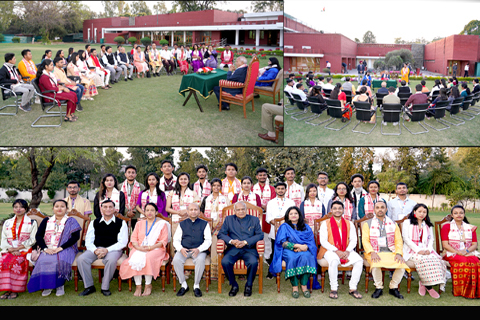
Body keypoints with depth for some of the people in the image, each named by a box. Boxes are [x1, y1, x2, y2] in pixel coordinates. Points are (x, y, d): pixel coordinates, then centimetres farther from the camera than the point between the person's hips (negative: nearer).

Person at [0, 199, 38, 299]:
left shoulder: (32, 223, 7)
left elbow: (32, 240, -1)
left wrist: (17, 248, -11)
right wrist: (10, 249, -9)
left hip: (25, 250, -3)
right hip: (9, 251, 3)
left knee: (16, 262, -32)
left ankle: (15, 290, -22)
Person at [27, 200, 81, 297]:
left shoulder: (71, 221, 7)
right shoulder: (46, 221, 17)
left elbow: (75, 237, -6)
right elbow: (38, 236, 7)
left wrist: (61, 248, -16)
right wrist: (45, 248, -11)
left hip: (65, 249, -2)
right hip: (48, 250, 3)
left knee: (59, 260, -34)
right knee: (43, 260, -30)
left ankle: (60, 285, -16)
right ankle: (47, 285, -15)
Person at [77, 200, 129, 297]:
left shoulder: (121, 223, 3)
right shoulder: (95, 223, 13)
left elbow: (123, 242, -4)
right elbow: (88, 241, 9)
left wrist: (107, 250, -16)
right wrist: (95, 250, -13)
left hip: (113, 249, -3)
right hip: (96, 248, 3)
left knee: (111, 260, -37)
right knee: (81, 259, -24)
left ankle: (105, 288, -17)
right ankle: (89, 286, -9)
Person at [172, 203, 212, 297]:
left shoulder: (204, 224, 11)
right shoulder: (182, 224, 16)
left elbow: (208, 240, 3)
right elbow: (176, 240, 11)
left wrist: (199, 249, -16)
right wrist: (181, 249, -13)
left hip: (199, 250, -2)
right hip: (184, 250, 2)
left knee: (200, 260, -35)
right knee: (176, 260, -30)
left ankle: (196, 286, -17)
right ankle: (183, 285, -12)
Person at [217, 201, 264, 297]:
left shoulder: (254, 220, 13)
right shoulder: (228, 219, 15)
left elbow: (260, 235, 2)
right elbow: (221, 234, 7)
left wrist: (245, 242, -12)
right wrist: (231, 241, -12)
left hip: (249, 249, -1)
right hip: (233, 249, 1)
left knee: (253, 262, -32)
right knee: (225, 262, -29)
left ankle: (248, 286, -5)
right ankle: (234, 285, -5)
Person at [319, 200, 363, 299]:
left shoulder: (349, 224, 14)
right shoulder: (326, 224, 4)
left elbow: (353, 240, 7)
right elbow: (323, 241, -5)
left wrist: (347, 251, -13)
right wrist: (336, 251, -17)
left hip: (346, 251, 3)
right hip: (330, 250, -3)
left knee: (359, 260, -24)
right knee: (334, 260, -37)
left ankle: (352, 288, -12)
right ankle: (333, 289, -22)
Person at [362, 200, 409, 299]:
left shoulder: (393, 224, 18)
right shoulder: (368, 224, 10)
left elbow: (399, 241, 10)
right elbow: (365, 240, 0)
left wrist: (399, 253, -8)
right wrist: (372, 252, -17)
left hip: (390, 252, 2)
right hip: (375, 253, -2)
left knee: (402, 265, -26)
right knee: (376, 265, -35)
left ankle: (393, 287, -2)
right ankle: (379, 288, -8)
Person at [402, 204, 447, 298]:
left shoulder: (428, 225, 25)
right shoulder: (407, 223, 10)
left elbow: (431, 239, 17)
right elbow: (406, 238, -2)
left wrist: (429, 249, -7)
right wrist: (418, 250, -14)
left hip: (425, 250, 4)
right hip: (412, 250, -4)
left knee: (436, 260, -28)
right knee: (423, 259, -35)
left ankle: (424, 283, -18)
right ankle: (428, 287, -24)